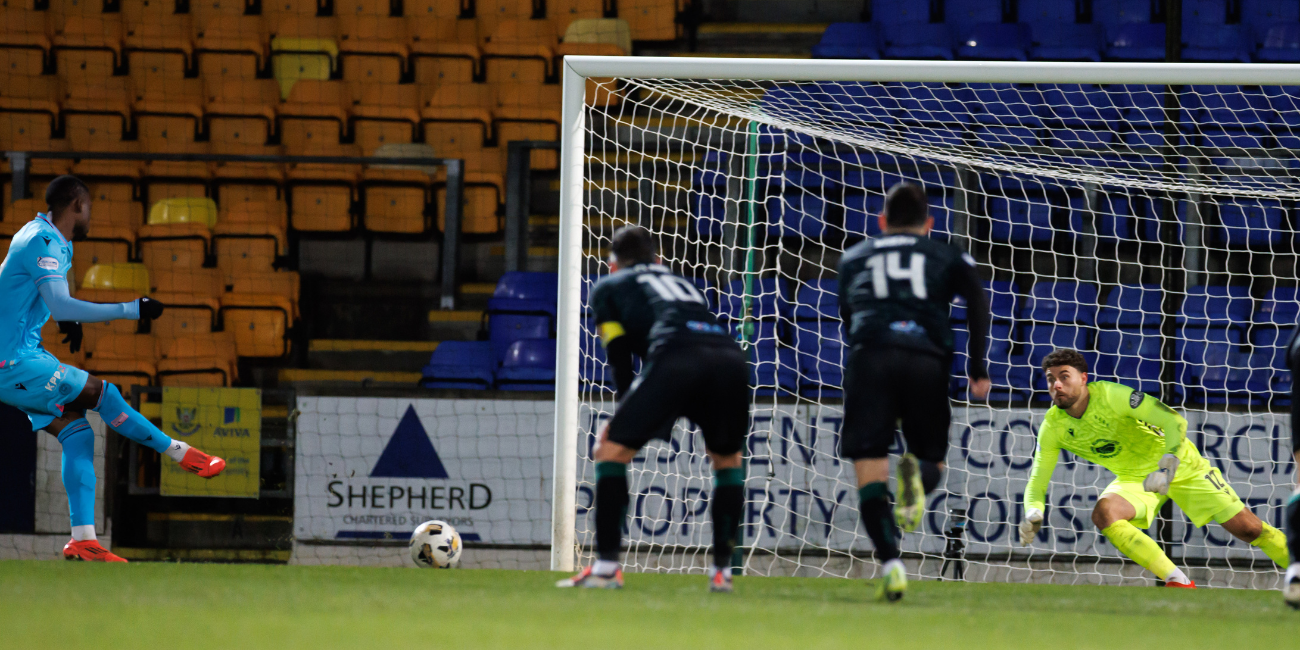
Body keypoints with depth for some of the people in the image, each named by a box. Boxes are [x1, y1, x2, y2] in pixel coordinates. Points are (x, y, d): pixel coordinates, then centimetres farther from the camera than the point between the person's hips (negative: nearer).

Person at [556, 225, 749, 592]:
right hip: (732, 358, 4)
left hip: (675, 358, -4)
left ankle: (607, 565, 1)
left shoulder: (609, 287, 27)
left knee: (612, 451, 9)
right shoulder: (682, 283, 41)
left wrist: (623, 420, 26)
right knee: (728, 461, 27)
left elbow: (620, 361, 17)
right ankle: (722, 569, 19)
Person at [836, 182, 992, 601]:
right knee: (933, 460, 16)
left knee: (870, 475, -1)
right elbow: (977, 300, 5)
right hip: (928, 358, 0)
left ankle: (891, 563, -23)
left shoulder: (854, 258, 28)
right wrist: (978, 370, 3)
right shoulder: (947, 257, 22)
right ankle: (918, 474, -23)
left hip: (869, 357, 0)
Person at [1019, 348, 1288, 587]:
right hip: (1134, 478, 3)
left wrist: (1168, 466, -43)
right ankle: (1178, 583, -25)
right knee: (1103, 512, -29)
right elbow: (1037, 482, -9)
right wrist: (1033, 514, -31)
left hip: (1181, 466, -3)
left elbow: (1175, 422, -29)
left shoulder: (1111, 396, -27)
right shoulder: (1053, 427, -14)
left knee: (1248, 529, -9)